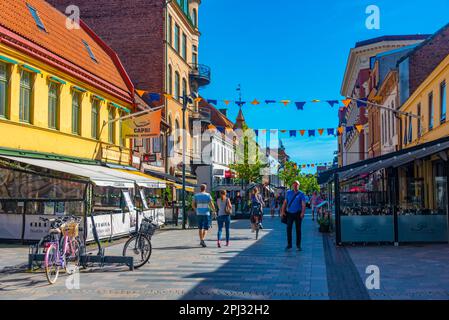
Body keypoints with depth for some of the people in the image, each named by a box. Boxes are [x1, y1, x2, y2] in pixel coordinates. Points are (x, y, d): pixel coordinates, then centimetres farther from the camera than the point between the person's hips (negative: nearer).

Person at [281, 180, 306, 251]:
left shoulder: (301, 194, 1)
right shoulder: (288, 192, 9)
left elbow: (303, 204, -7)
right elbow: (285, 202, 11)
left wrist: (303, 213, -19)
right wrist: (283, 211, 3)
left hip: (297, 214, -2)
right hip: (289, 213, 2)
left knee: (298, 229, 4)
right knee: (288, 229, -1)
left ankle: (298, 245, 11)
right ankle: (289, 244, 8)